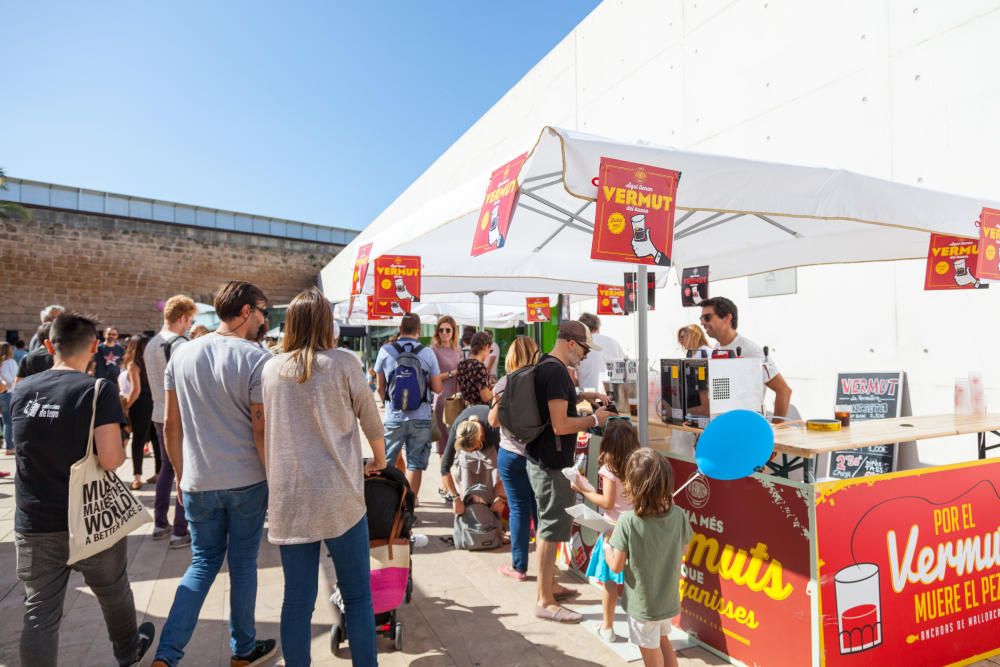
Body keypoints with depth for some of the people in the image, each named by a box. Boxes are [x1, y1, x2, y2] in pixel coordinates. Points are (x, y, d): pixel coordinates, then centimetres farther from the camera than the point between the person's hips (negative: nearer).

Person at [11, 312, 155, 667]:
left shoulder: (21, 390, 1)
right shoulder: (98, 389, -17)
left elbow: (31, 446, 17)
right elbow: (110, 459, -23)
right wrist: (122, 451, -3)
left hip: (34, 523, 4)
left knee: (40, 612, 10)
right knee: (114, 594, 21)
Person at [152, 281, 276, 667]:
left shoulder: (182, 354, 2)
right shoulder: (256, 359, -14)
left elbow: (171, 425, 5)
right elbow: (261, 429, -15)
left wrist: (181, 473, 16)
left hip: (197, 482, 4)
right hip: (247, 481, -4)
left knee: (203, 563, 19)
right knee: (243, 564, 12)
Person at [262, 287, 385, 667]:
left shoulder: (271, 369, 5)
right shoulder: (343, 363, -5)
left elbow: (267, 430, 17)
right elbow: (372, 422, 4)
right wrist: (379, 461, 22)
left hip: (288, 499, 4)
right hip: (339, 498, -3)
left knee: (298, 600, 12)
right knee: (358, 596, 10)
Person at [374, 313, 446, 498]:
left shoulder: (385, 350, -3)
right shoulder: (428, 353, -3)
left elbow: (380, 387, 6)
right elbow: (437, 388, 2)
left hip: (394, 417, 0)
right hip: (421, 418, 0)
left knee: (386, 464, 13)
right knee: (415, 464, 7)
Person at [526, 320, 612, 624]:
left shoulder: (545, 365, 9)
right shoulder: (556, 371, -22)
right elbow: (560, 425, -25)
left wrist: (583, 395, 16)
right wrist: (595, 419, -12)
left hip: (540, 459, 10)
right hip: (551, 464, -10)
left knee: (546, 526, 21)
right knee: (551, 530, 0)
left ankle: (548, 585, 35)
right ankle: (545, 602, 11)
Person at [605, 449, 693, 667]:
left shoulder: (628, 521, -28)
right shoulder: (678, 515, -16)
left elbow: (616, 566, -20)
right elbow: (682, 550, 2)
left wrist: (605, 544, -3)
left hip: (642, 602, -4)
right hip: (669, 598, 4)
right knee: (662, 640, 30)